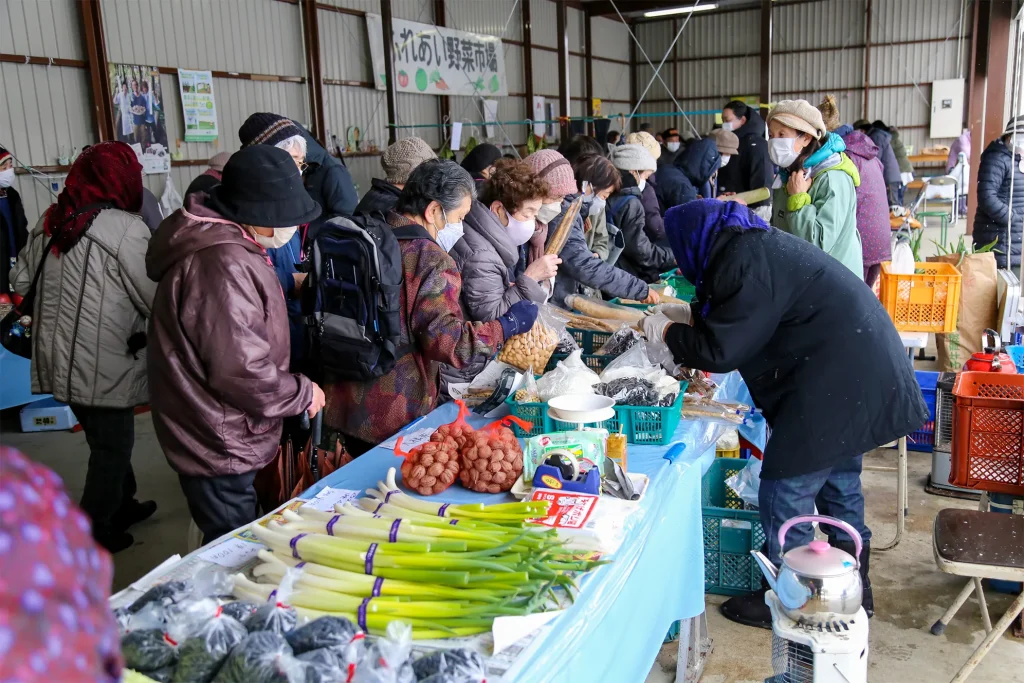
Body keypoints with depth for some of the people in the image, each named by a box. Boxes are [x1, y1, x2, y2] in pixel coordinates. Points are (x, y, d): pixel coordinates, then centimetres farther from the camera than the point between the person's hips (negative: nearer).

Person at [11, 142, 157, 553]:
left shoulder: (50, 221, 4)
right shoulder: (125, 229, -18)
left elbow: (21, 280, 13)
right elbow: (156, 300, -14)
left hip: (58, 360, 7)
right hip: (103, 364, -7)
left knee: (106, 440, 25)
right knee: (113, 447, 11)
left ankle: (121, 508, 42)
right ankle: (93, 538, 23)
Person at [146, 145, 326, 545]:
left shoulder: (218, 242, 7)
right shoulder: (223, 264, -29)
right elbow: (241, 371, -30)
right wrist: (304, 393, -15)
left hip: (215, 438, 10)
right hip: (218, 446, -10)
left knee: (230, 549, 25)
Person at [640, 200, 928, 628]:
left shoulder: (745, 262, -20)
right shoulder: (756, 243, 11)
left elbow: (720, 352, -17)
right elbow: (746, 318, 25)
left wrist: (667, 332, -3)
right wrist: (690, 315, 22)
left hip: (837, 381, -10)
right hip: (862, 370, 11)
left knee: (785, 493, 1)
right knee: (839, 485, 22)